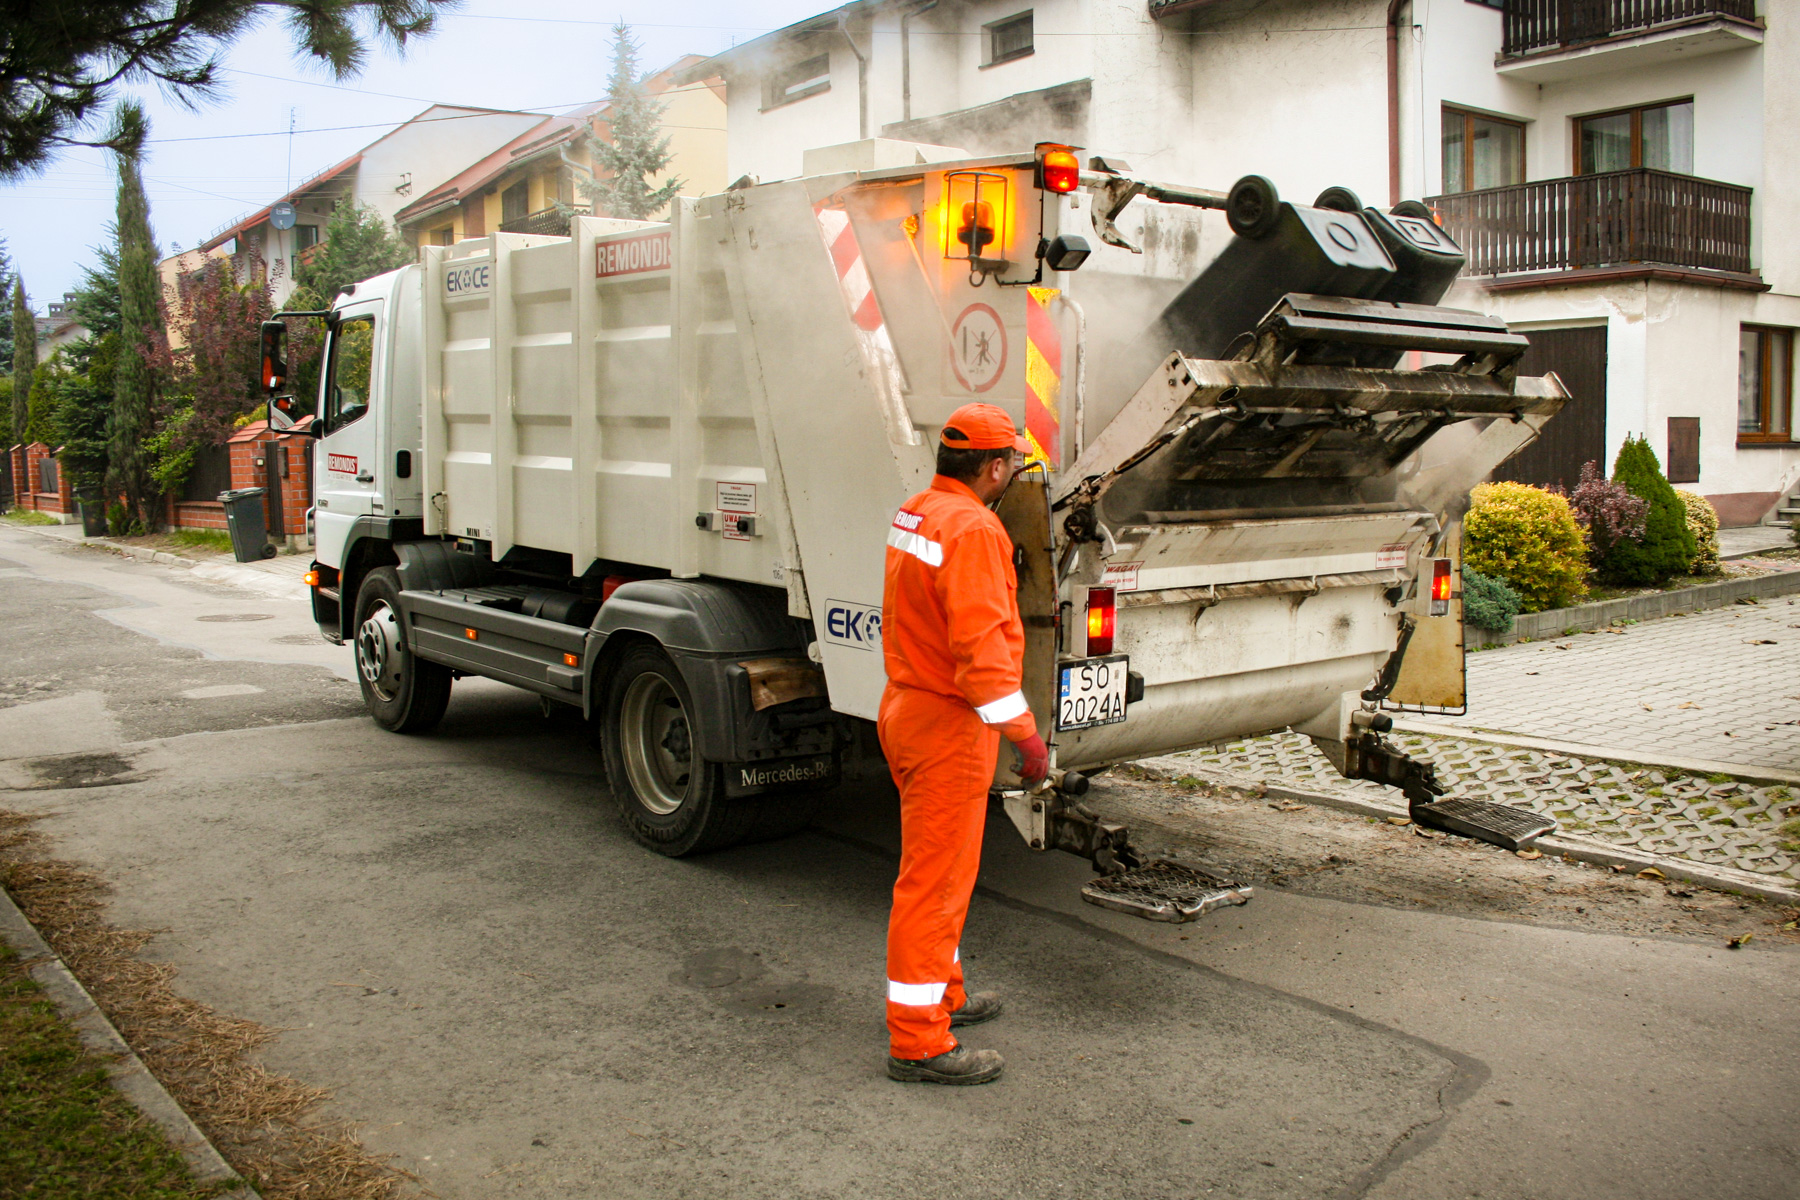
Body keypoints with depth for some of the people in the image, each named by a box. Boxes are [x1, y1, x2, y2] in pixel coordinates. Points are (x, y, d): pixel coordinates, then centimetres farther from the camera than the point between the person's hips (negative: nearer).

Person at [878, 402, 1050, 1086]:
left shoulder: (915, 513, 9)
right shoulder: (972, 530, -21)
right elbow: (980, 646, -27)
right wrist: (1024, 732, -24)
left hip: (906, 704, 10)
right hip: (948, 723, -10)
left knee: (939, 868, 22)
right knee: (935, 878, -3)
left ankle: (938, 994, 36)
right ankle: (917, 1042, 6)